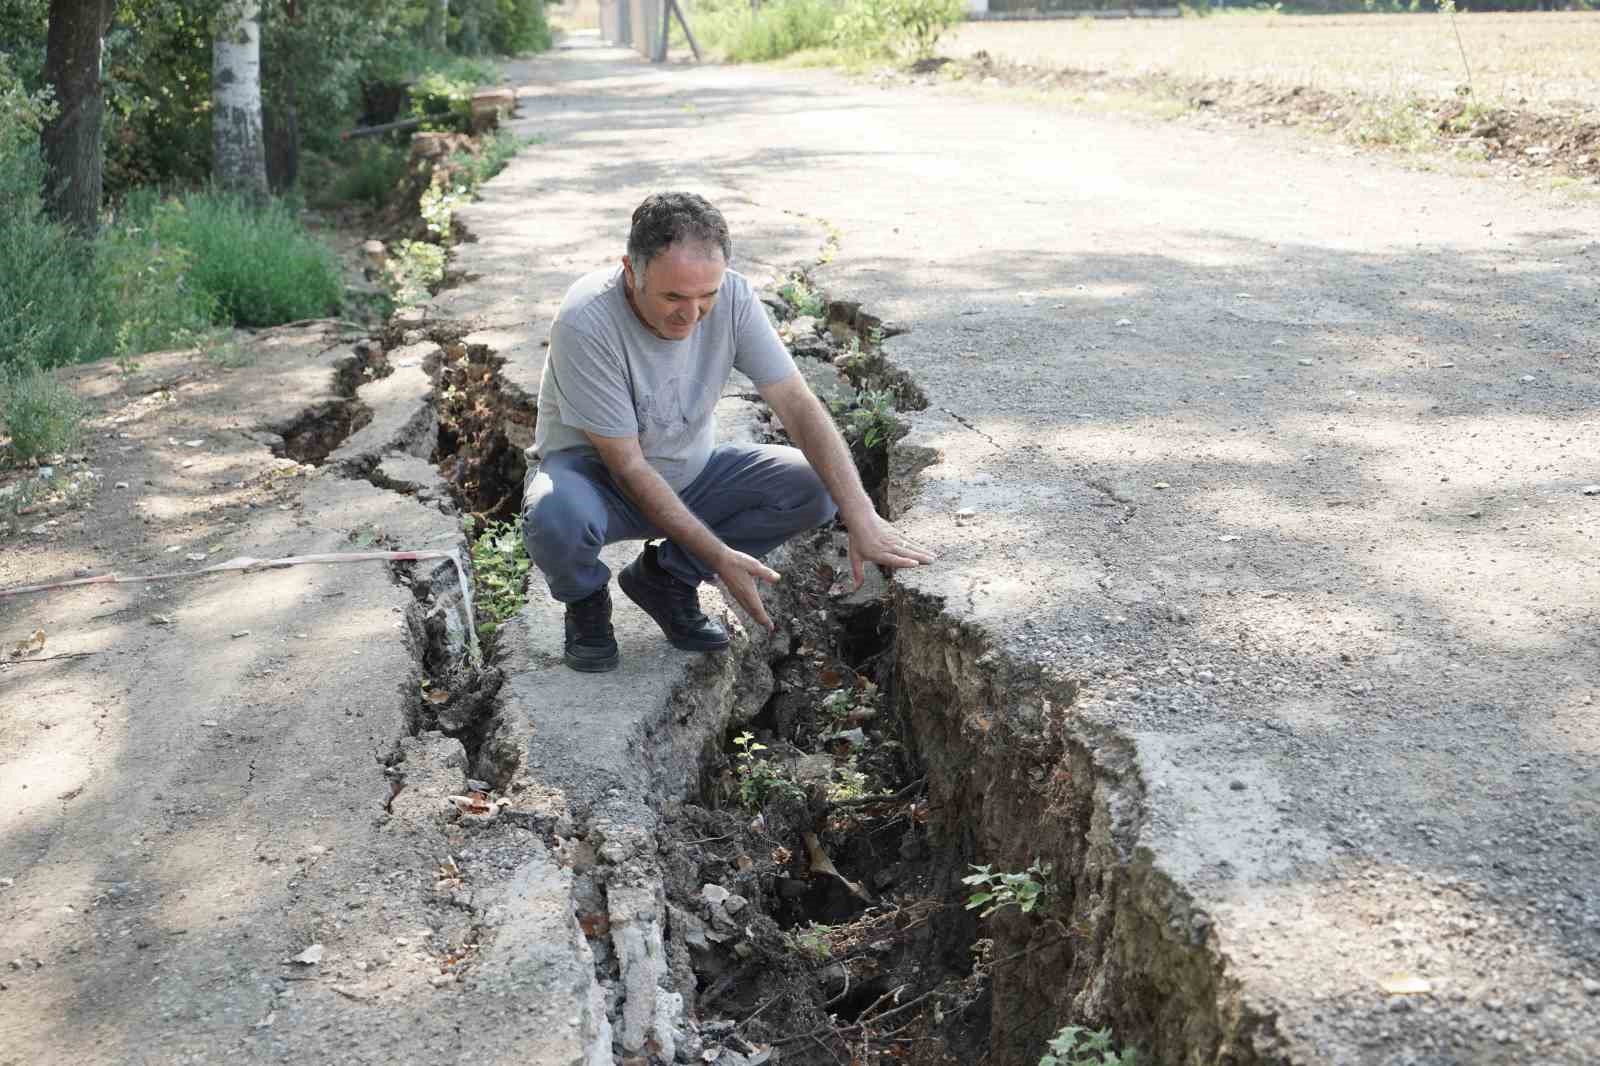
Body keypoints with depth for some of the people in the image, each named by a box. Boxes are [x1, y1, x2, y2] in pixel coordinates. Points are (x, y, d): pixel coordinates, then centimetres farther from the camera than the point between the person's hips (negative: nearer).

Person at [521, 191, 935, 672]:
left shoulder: (731, 296, -18)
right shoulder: (585, 322, -30)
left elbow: (797, 404, -17)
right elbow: (627, 466, -26)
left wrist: (862, 519, -27)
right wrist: (719, 556, -28)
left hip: (688, 472, 5)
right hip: (595, 472, -4)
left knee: (811, 487, -17)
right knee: (557, 517, -39)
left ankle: (666, 576, 2)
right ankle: (587, 601, -1)